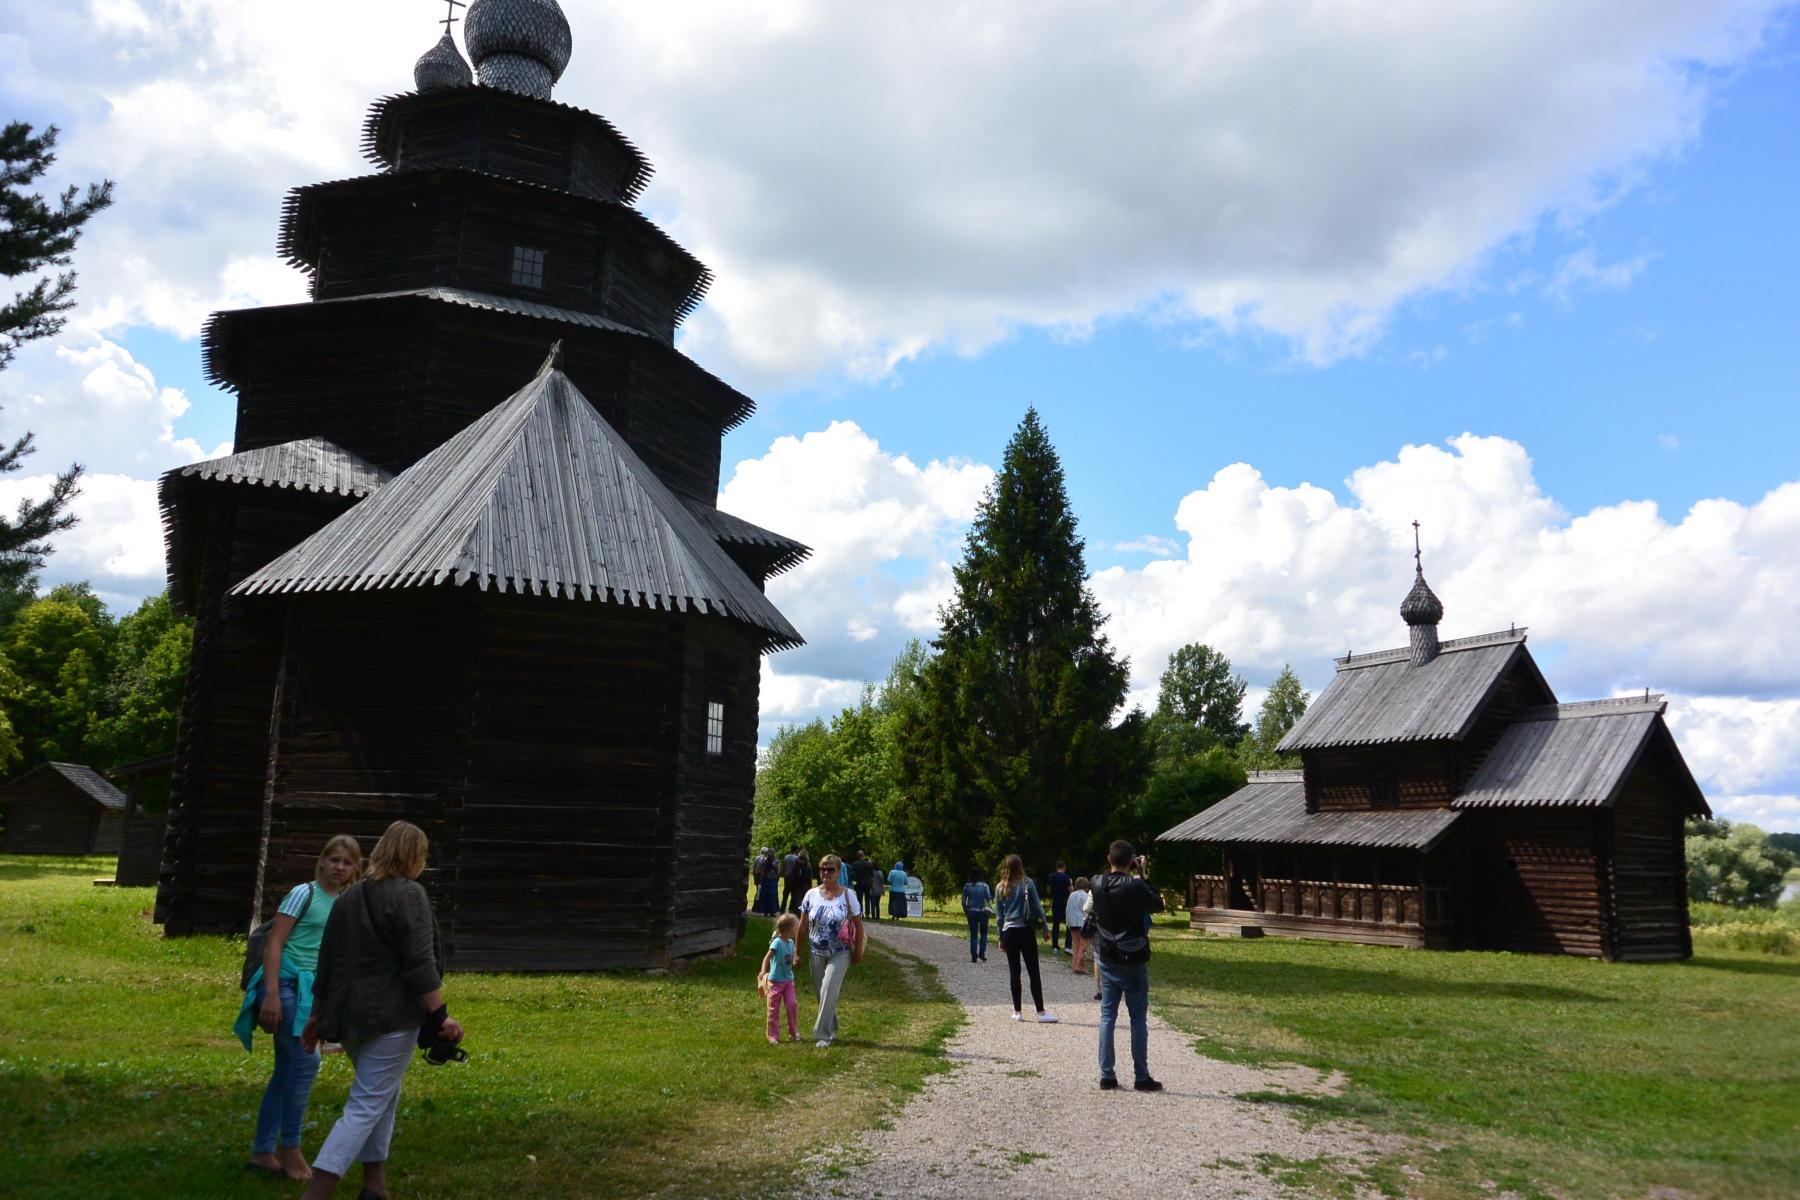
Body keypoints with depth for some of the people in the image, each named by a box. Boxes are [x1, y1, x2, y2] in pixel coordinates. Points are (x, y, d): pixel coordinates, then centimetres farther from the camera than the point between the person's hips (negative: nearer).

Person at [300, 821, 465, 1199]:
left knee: (384, 1096, 21)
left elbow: (327, 965, 17)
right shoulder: (409, 894, -11)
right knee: (366, 1107, -5)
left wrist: (317, 1017, 25)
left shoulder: (348, 899, 12)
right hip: (391, 1017, -8)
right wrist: (440, 1014, -16)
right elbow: (420, 963, -18)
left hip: (350, 1015, 8)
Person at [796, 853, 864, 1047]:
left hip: (839, 954, -3)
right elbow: (803, 926, 4)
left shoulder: (847, 895, -7)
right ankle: (832, 1027, 34)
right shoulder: (812, 895, -1)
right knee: (819, 994, 12)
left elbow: (858, 924, -1)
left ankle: (822, 1035, -2)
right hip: (816, 953, 3)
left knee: (828, 993, -11)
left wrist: (858, 949, -3)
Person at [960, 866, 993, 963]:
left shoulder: (967, 886, -1)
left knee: (973, 934, 8)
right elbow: (988, 898, -12)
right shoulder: (984, 886, -8)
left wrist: (965, 912, 12)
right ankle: (982, 953, 0)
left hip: (971, 912, 2)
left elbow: (963, 901, 1)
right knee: (983, 933, 12)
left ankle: (974, 956, 5)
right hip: (982, 911, -2)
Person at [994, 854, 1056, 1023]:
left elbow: (999, 914, 9)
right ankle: (1041, 1012, -2)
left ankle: (1018, 1012, 9)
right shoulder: (1027, 884, -4)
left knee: (1014, 972, 7)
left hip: (1009, 932, 3)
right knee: (1033, 972, -1)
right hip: (1026, 931, -3)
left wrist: (1001, 937, 15)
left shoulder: (1001, 887, 5)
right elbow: (1037, 907, -3)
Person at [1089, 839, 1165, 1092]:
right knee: (1138, 1019, 5)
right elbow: (1158, 905, -3)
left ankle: (1106, 1075, 9)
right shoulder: (1135, 886, -17)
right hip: (1133, 960, -4)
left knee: (1107, 1016, 8)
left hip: (1107, 959, 4)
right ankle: (1141, 1077, 9)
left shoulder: (1097, 884, -2)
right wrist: (1141, 875, -1)